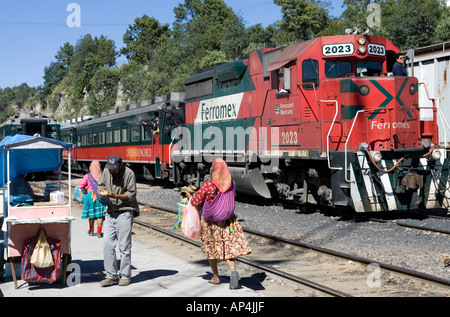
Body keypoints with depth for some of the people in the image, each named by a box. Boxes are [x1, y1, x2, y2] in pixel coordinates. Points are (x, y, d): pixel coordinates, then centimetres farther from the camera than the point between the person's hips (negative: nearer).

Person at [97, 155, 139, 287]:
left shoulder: (129, 174, -9)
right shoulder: (106, 171, 8)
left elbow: (131, 194, -10)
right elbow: (101, 185, 19)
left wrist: (114, 195, -22)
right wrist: (101, 189, -5)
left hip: (125, 212, -6)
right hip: (110, 212, 6)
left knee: (124, 246, -3)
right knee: (108, 244, 1)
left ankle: (125, 276, 7)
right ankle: (111, 276, 9)